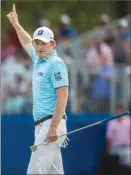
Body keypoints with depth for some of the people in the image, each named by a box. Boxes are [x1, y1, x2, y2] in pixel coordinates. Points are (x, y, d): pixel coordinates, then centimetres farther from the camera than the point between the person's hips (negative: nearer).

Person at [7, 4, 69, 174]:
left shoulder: (56, 64, -8)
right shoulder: (38, 60, 17)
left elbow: (63, 97, -16)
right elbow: (27, 42, 40)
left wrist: (54, 127, -22)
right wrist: (16, 24, 50)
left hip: (50, 124, -9)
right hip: (41, 125, 9)